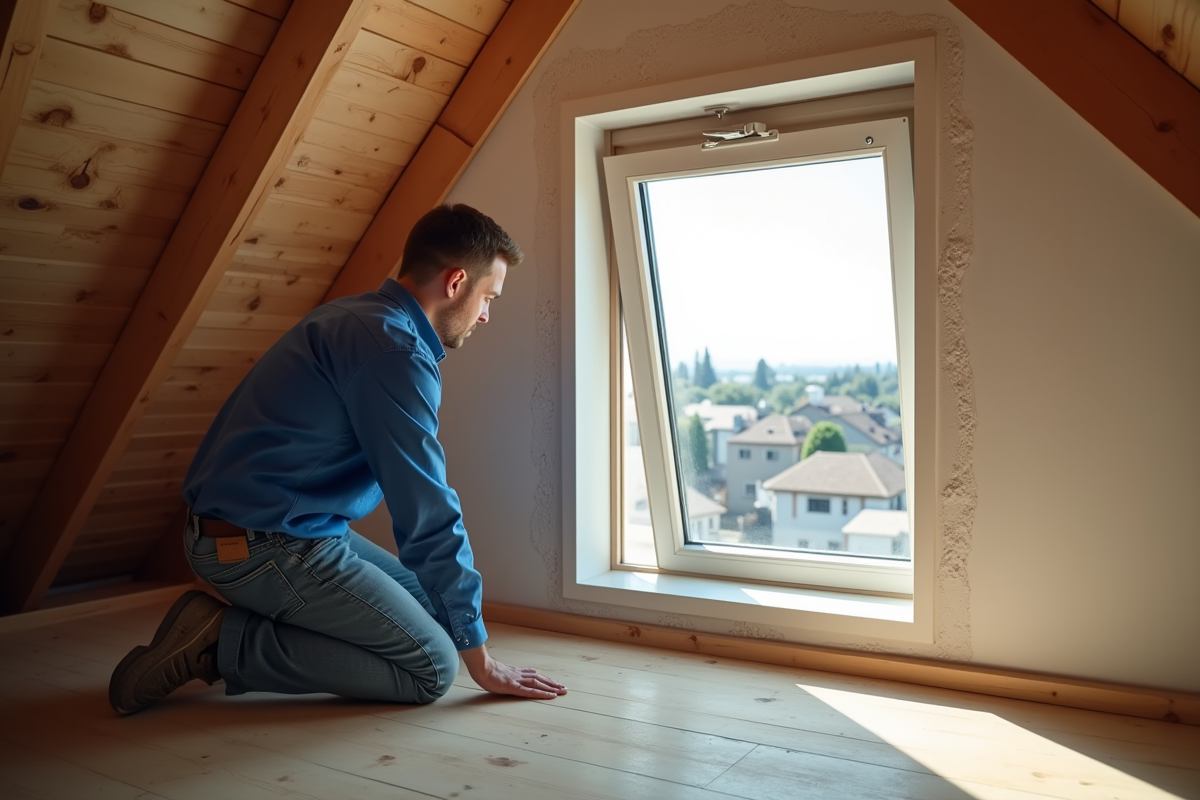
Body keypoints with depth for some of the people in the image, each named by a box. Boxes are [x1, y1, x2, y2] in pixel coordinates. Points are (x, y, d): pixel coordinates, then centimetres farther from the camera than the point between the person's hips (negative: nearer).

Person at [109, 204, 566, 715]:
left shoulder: (355, 319, 12)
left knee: (423, 597, 15)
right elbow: (428, 516, -18)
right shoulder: (395, 351, -20)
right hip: (267, 547, -10)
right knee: (431, 669, -6)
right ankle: (224, 642, -7)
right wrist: (480, 658, -8)